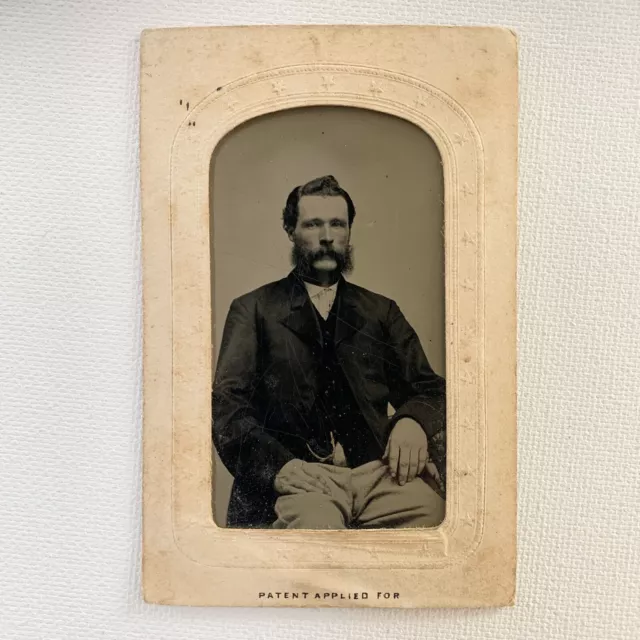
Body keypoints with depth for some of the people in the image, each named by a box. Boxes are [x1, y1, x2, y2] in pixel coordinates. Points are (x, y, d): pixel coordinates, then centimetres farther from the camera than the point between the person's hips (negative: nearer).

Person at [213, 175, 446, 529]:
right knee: (315, 522, -37)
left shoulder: (381, 311, 21)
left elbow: (429, 389, 18)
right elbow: (226, 403, 2)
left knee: (429, 508, -30)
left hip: (376, 471, 3)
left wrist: (413, 422, -8)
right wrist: (276, 463, -17)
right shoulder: (252, 310, 13)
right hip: (300, 476, -3)